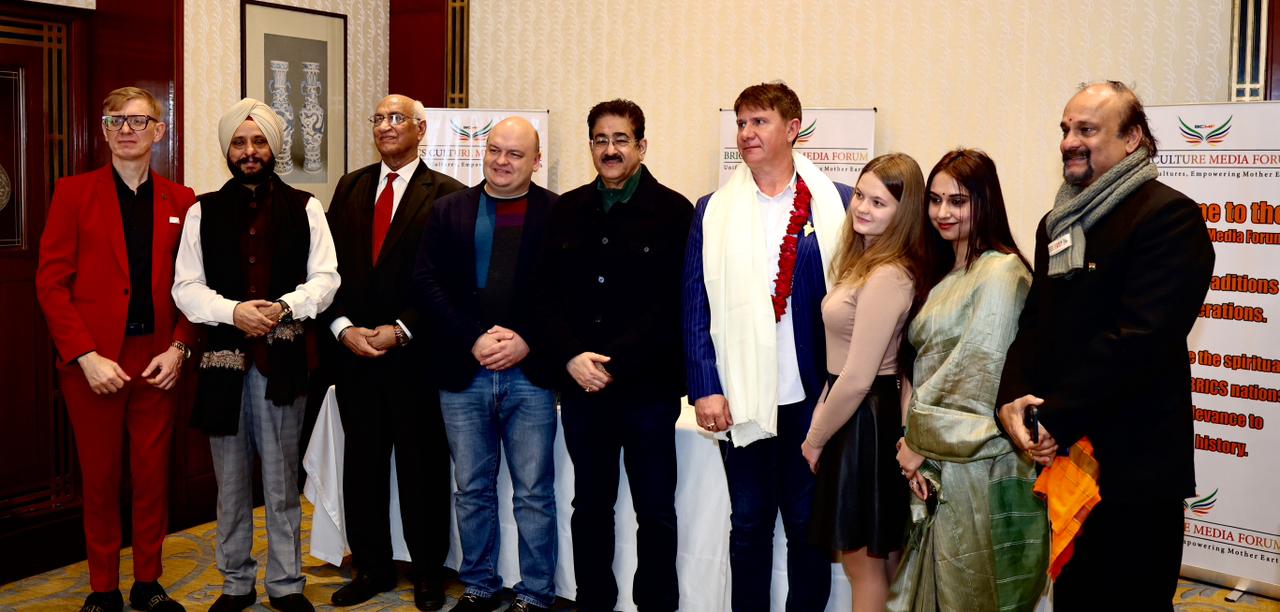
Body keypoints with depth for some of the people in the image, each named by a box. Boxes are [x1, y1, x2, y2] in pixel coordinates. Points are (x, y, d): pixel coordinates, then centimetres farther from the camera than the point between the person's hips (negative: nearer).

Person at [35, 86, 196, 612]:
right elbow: (51, 281, -3)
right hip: (94, 361, -1)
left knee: (153, 474, 8)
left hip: (159, 360, 2)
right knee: (99, 478, 8)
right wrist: (86, 357, -12)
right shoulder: (74, 193, 1)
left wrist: (179, 348, -6)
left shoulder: (181, 202, 7)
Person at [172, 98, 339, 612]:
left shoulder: (304, 209, 6)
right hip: (224, 358, 1)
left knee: (282, 481, 7)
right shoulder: (203, 211, 7)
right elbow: (186, 287, 3)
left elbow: (324, 278, 1)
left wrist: (284, 307, -16)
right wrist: (232, 311, -15)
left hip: (283, 359, -1)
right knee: (231, 482, 10)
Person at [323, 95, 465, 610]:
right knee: (362, 463, 11)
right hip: (354, 349, 4)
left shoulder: (446, 195, -3)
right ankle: (371, 568, 26)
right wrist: (345, 327, -6)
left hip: (416, 353, -4)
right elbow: (330, 266, 8)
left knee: (422, 466, 6)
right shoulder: (350, 188, 12)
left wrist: (400, 330, -14)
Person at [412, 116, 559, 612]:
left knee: (534, 494, 4)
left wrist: (526, 340, -15)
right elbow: (425, 281, 1)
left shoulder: (557, 213, 0)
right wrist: (474, 339, -10)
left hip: (529, 375, -2)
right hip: (463, 374, 3)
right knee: (472, 490, 13)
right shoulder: (449, 209, 8)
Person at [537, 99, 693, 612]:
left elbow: (673, 304, -10)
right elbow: (549, 296, 7)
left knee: (655, 512, 6)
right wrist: (572, 357, -9)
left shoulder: (673, 212, -4)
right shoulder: (566, 211, 10)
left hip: (648, 384, -4)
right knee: (589, 506, 13)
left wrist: (613, 362, -15)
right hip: (579, 384, 4)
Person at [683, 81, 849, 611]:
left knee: (808, 525, 10)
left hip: (813, 395, -1)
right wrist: (704, 388, -4)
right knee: (749, 523, 13)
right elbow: (696, 306, 3)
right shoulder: (713, 211, 5)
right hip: (740, 396, 1)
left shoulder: (837, 205, 0)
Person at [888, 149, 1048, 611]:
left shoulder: (1001, 272, -14)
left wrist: (921, 441, -10)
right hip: (933, 466, 8)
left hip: (980, 464, -8)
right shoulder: (944, 275, 14)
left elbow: (979, 372, -18)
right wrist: (911, 441, 0)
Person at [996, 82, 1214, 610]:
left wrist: (1055, 415, -20)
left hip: (1135, 468, -7)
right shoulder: (1058, 223, 14)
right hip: (1064, 452, 7)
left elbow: (1140, 335, -21)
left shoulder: (1168, 215, -12)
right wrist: (1012, 398, -7)